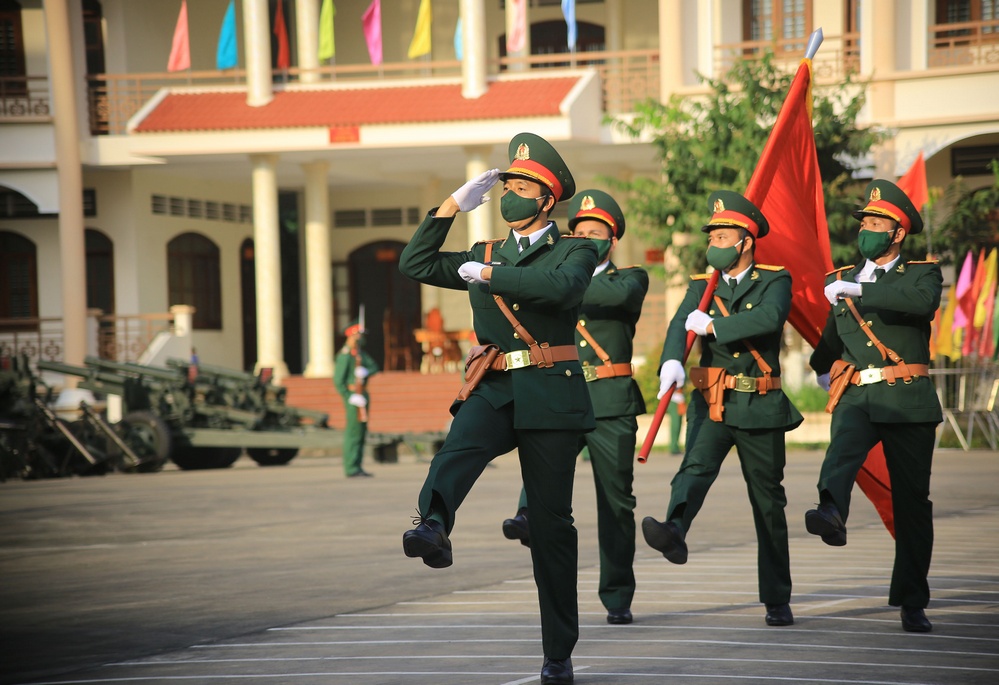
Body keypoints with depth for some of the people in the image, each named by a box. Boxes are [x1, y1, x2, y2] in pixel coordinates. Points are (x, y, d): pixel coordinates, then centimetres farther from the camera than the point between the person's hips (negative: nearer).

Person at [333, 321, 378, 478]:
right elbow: (338, 380, -17)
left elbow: (374, 367, 6)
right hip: (353, 395, -9)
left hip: (362, 395, 9)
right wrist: (351, 398, -19)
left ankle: (356, 467, 15)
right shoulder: (345, 355, -13)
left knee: (361, 431, 10)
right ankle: (351, 469, -9)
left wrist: (365, 371, -16)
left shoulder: (360, 353, 15)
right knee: (353, 432, -10)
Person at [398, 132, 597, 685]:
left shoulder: (575, 251, 6)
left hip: (550, 394, -3)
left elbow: (561, 287, -17)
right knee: (459, 447, -33)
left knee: (551, 520, -1)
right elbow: (415, 264, 15)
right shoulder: (485, 256, 22)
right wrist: (453, 206, 11)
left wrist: (490, 275, -10)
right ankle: (432, 527, -63)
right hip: (493, 390, 3)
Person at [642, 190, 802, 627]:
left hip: (760, 409, -1)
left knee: (768, 503, 5)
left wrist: (714, 325, -24)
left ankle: (777, 600, 14)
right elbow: (680, 324, -9)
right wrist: (671, 360, -30)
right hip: (711, 404, 1)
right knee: (696, 467, -27)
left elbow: (770, 317, -20)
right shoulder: (702, 285, 9)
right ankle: (674, 533, -54)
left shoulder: (775, 281, 2)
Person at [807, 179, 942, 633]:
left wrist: (857, 291, -23)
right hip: (856, 396, 2)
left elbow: (923, 300, -22)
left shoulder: (922, 273, 3)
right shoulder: (840, 280, 16)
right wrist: (825, 367, 43)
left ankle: (912, 603, 10)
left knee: (912, 503, 2)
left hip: (907, 402, -2)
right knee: (843, 447, -33)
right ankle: (832, 514, -61)